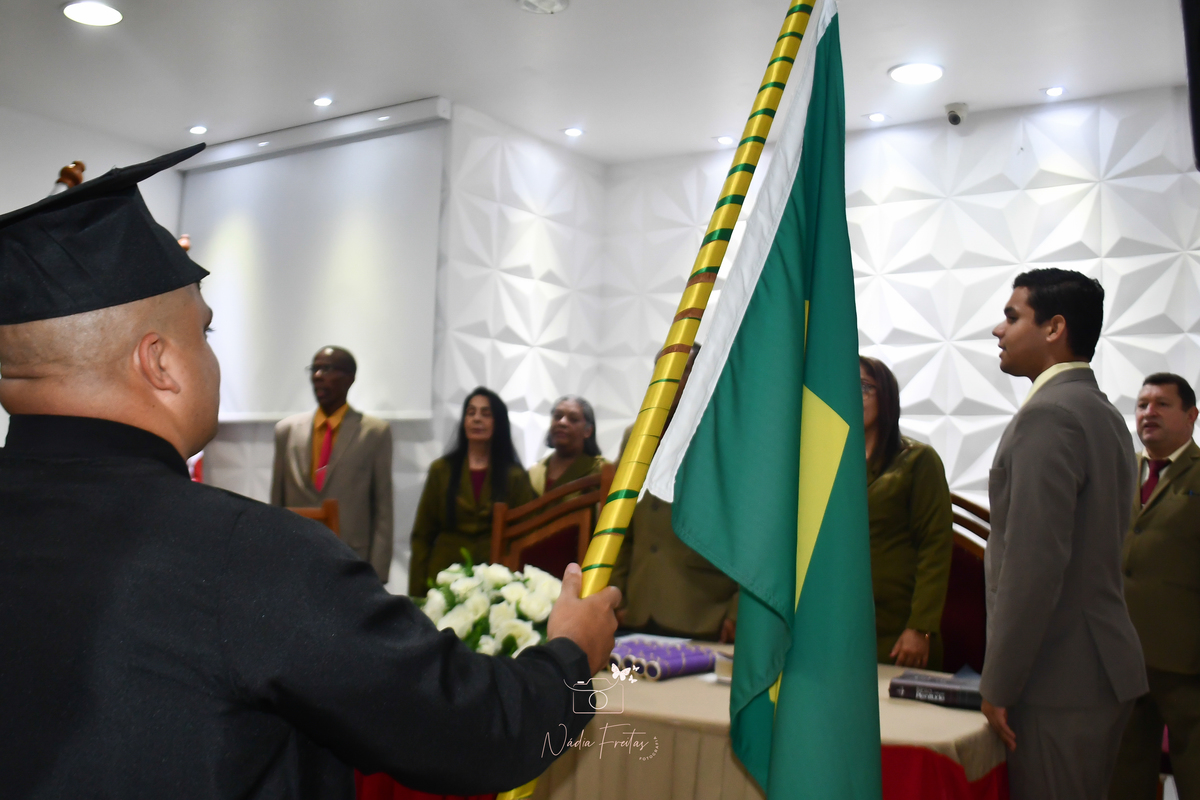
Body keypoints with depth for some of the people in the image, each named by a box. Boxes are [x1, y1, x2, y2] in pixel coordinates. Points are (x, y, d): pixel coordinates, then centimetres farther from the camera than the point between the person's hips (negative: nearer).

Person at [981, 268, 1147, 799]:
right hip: (1103, 668, 10)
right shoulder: (1102, 412, 14)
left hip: (1060, 677, -10)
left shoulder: (1048, 415, -17)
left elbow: (1034, 563, -23)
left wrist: (998, 684, -15)